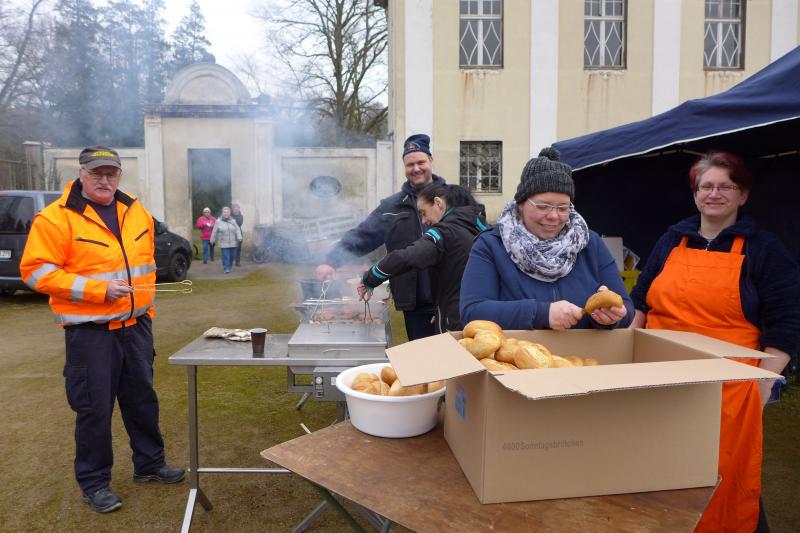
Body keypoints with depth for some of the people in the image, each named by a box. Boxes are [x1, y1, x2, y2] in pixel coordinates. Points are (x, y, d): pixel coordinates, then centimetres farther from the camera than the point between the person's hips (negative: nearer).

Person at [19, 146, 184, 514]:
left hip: (136, 325, 6)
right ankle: (94, 482, 23)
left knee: (142, 398, 16)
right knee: (94, 407, 4)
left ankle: (149, 464, 33)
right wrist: (99, 290, -22)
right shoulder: (56, 218, -12)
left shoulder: (135, 211, 7)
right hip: (90, 331, -5)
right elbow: (36, 271, -15)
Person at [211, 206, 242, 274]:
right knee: (225, 257, -8)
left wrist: (239, 239, -14)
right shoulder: (218, 221, -1)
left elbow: (237, 230, -1)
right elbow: (214, 232, 3)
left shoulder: (233, 221, 4)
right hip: (224, 244, -2)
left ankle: (230, 267, 27)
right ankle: (226, 269, -2)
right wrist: (213, 240, 6)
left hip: (233, 243, 3)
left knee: (232, 256, 9)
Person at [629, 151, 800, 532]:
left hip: (728, 387, -3)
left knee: (726, 474, 3)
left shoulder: (763, 249, 3)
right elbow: (642, 303, 18)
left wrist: (762, 383, -7)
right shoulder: (671, 241, 12)